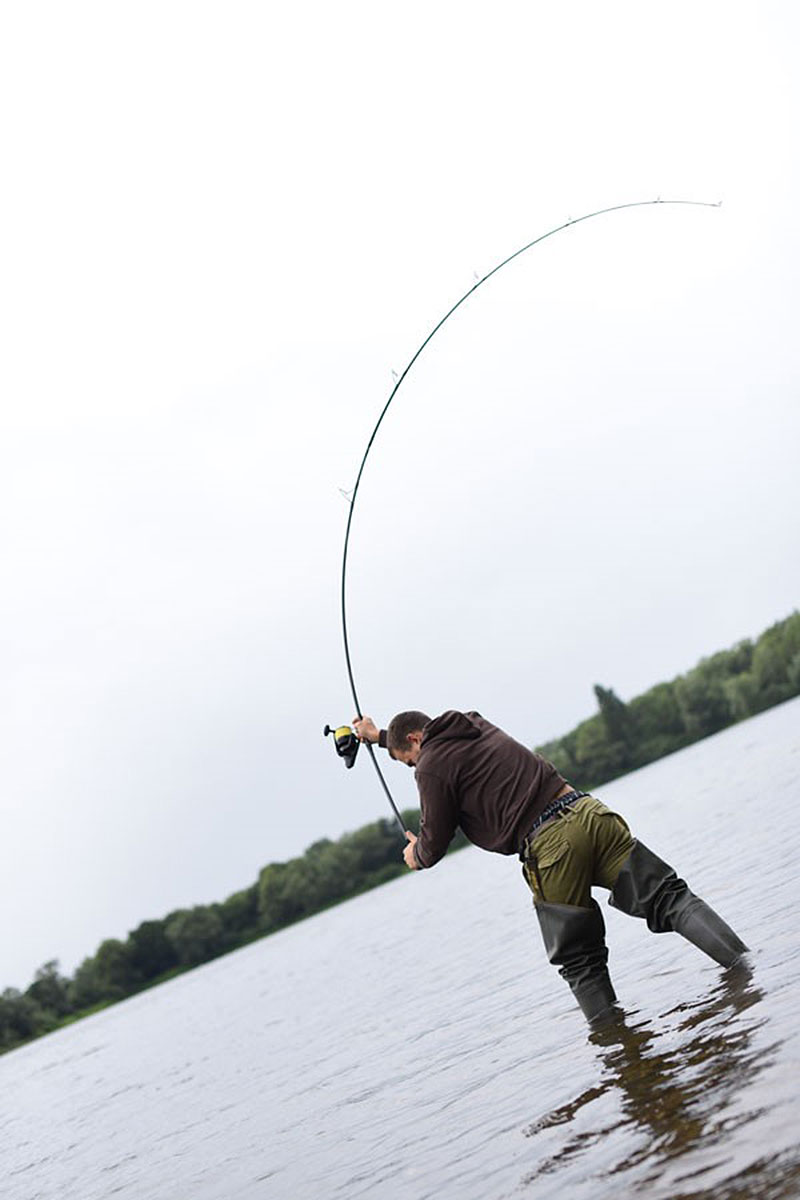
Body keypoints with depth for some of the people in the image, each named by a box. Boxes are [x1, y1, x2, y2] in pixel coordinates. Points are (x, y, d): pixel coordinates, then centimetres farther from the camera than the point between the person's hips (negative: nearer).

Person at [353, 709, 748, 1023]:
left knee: (581, 962, 6)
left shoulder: (432, 767, 3)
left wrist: (417, 856, 32)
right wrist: (380, 735, 63)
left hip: (549, 846, -7)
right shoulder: (474, 724, 26)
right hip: (587, 811, 7)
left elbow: (435, 843, 8)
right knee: (668, 898, -1)